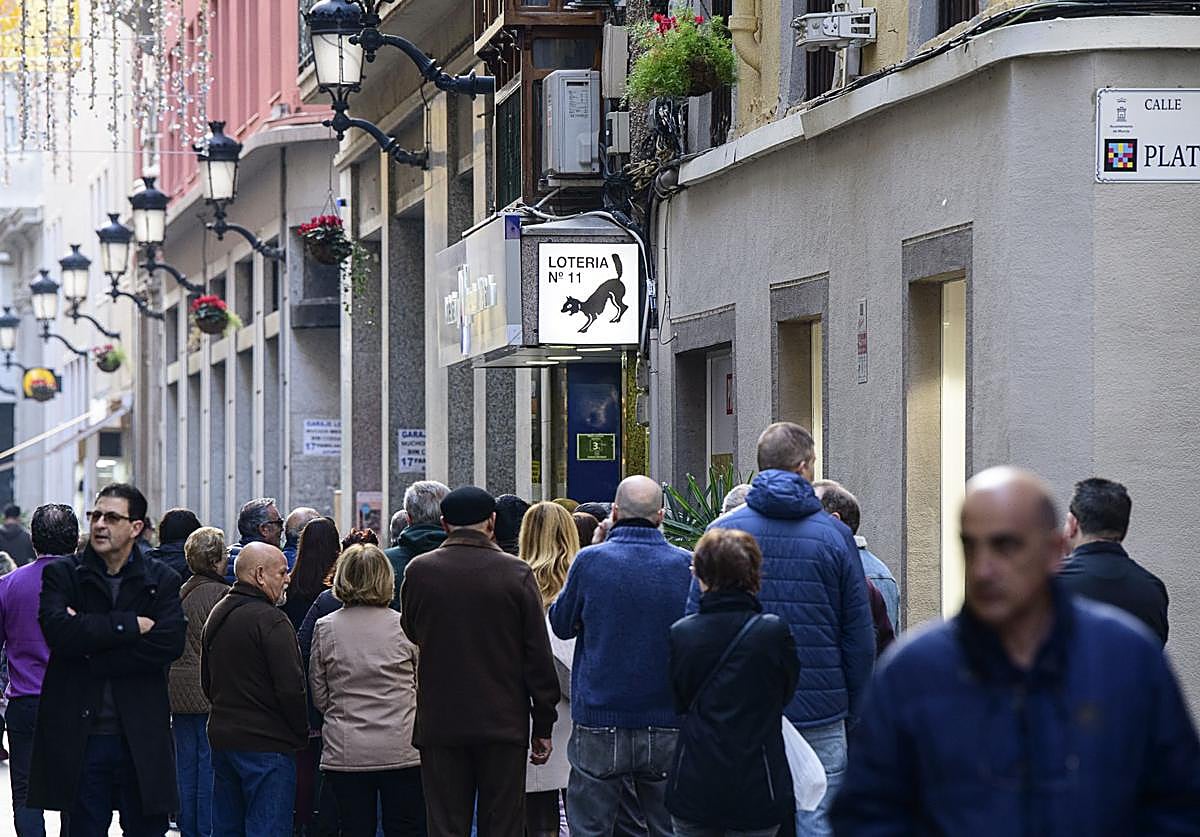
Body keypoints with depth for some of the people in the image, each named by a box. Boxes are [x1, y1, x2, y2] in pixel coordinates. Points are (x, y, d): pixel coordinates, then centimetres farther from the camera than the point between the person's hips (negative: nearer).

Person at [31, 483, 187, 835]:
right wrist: (131, 624, -14)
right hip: (80, 737, 0)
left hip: (142, 737, 0)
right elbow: (59, 631, -13)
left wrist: (92, 656, -13)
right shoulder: (61, 575, 6)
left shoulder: (162, 581, 7)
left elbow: (171, 642, -10)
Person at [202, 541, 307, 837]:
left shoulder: (216, 615, 13)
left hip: (221, 737, 9)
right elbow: (291, 687, -19)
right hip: (265, 745, -9)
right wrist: (302, 734, -6)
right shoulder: (270, 621, -16)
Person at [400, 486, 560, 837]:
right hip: (504, 725, -1)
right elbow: (539, 658, -4)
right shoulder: (517, 574, -6)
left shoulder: (418, 571, -3)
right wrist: (544, 727, 3)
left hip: (439, 725, 1)